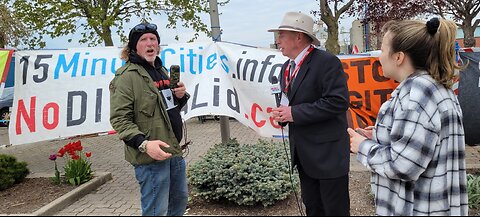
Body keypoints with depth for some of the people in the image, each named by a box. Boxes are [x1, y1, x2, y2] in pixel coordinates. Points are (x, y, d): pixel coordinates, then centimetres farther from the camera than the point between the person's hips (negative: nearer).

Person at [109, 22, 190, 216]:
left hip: (174, 150, 9)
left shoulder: (161, 70, 16)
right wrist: (143, 144, -29)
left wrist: (180, 96, 3)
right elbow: (119, 119, -16)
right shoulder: (126, 76, -11)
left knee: (180, 200, 21)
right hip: (151, 157, -8)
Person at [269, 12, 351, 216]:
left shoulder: (326, 62, -15)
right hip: (303, 152, 8)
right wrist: (282, 113, -3)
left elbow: (338, 101, -24)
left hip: (328, 152, -7)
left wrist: (295, 113, -21)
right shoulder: (286, 67, 12)